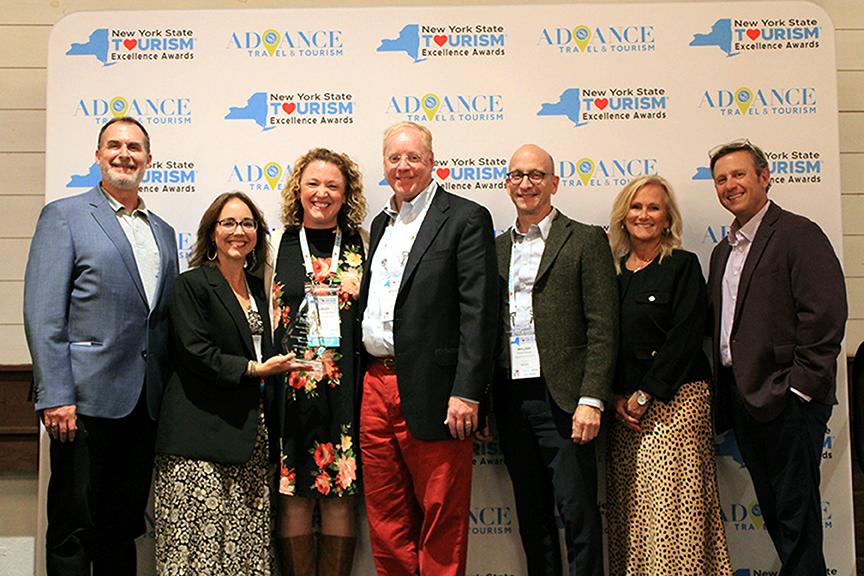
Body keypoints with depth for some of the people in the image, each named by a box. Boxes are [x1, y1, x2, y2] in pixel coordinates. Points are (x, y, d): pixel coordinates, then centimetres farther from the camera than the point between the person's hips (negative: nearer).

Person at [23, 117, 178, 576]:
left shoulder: (163, 232, 17)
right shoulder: (64, 216, -1)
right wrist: (55, 395, -16)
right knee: (73, 529, 4)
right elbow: (42, 313, -9)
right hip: (85, 399, -5)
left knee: (124, 528, 14)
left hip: (145, 402, 6)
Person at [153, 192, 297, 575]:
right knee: (200, 538, -5)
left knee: (248, 539, 5)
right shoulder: (191, 284, -2)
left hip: (251, 432, 6)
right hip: (202, 429, -6)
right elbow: (195, 352, -12)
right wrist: (254, 369, -11)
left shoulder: (257, 287, 17)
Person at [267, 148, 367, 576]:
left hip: (346, 385, 0)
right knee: (292, 496, 2)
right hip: (288, 384, 0)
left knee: (340, 495, 4)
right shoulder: (278, 244, 8)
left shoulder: (362, 245, 9)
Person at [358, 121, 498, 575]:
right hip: (376, 386, 7)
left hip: (431, 392, -7)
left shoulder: (467, 219, -4)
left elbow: (479, 311, -12)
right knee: (384, 519, 14)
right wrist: (363, 377, 13)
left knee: (441, 520, 4)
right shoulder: (381, 223, 18)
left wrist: (467, 392, -18)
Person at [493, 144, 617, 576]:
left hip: (562, 399, -5)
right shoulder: (495, 249, 15)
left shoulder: (586, 241, 0)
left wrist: (591, 400, -14)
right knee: (531, 516, 13)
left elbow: (603, 327, -6)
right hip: (511, 401, 5)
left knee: (578, 514, 0)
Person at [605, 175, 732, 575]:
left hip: (674, 399, -4)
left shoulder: (682, 265, 0)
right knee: (629, 509, 6)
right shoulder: (611, 270, 13)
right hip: (622, 403, 5)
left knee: (672, 505, -7)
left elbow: (686, 335, -9)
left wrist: (646, 394, -11)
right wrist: (616, 397, -1)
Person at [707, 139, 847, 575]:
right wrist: (723, 390, 8)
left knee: (795, 510, 0)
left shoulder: (799, 234, -7)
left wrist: (799, 387, -18)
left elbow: (825, 316, -15)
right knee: (773, 509, 14)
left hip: (787, 398, -8)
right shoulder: (723, 251, 18)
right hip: (743, 397, 8)